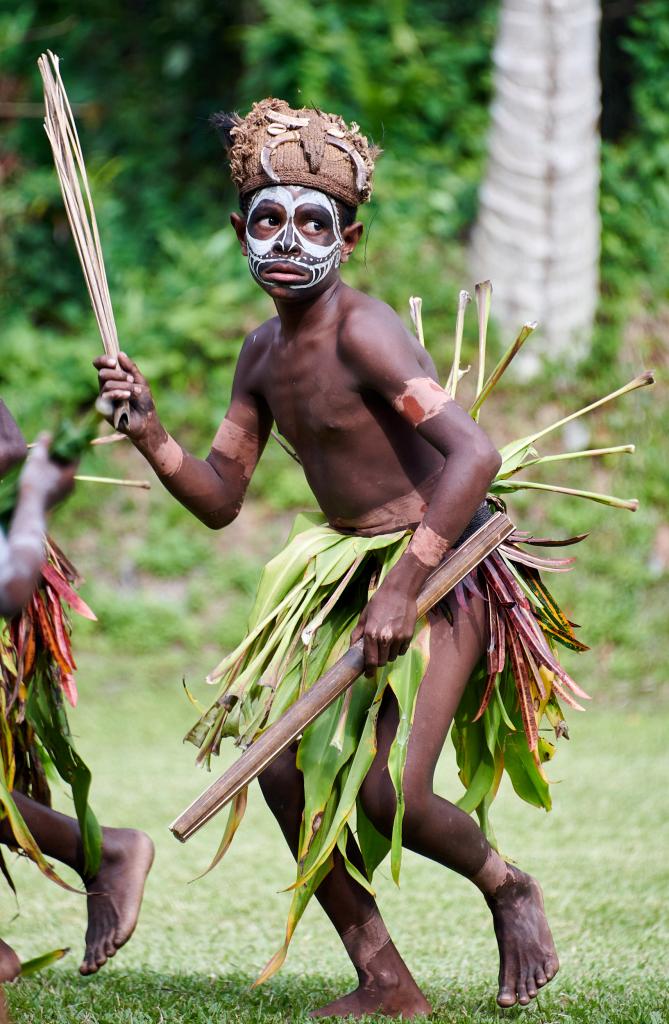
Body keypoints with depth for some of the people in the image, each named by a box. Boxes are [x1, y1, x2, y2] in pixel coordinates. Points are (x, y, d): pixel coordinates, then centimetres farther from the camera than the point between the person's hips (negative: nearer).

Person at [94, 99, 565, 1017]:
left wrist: (403, 587, -31)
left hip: (440, 564, -9)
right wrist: (149, 431, -5)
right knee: (285, 771, 2)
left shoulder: (362, 331, -20)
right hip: (343, 565, 9)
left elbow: (475, 454, -30)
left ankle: (508, 889, 13)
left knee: (387, 792, -19)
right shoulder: (264, 352, 7)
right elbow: (219, 499, 13)